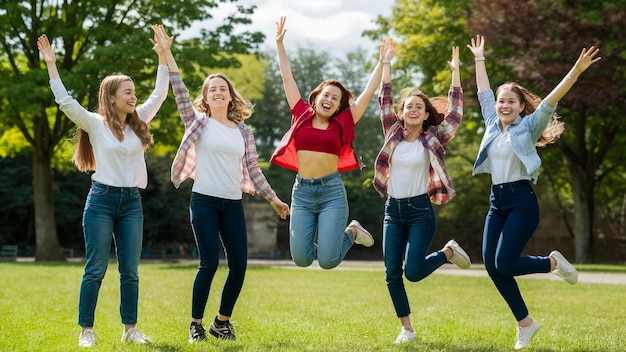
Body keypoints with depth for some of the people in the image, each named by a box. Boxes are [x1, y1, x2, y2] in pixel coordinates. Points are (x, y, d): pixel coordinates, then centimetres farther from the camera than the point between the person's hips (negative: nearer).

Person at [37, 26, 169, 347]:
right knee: (96, 269, -2)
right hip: (102, 200, -4)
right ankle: (86, 330, 5)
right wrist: (51, 65, -18)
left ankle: (130, 329, 13)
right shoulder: (96, 124, -4)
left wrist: (162, 57, 12)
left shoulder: (138, 122, 10)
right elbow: (65, 102, -14)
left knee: (130, 271, 6)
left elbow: (159, 95, 15)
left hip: (131, 202, 4)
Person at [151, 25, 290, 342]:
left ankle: (222, 322, 17)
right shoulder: (198, 122, 3)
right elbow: (180, 91, -7)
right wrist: (167, 52, -14)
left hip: (233, 204, 4)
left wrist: (273, 199, 11)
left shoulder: (243, 131, 11)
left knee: (239, 265, -1)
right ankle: (196, 325, 4)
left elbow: (252, 169, 13)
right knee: (209, 263, -10)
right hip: (204, 201, -4)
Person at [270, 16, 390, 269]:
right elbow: (287, 77, 12)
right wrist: (279, 43, 11)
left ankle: (352, 232, 22)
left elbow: (369, 91, 8)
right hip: (302, 191, 2)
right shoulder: (302, 116, 9)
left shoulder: (342, 123, 5)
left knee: (328, 261, -9)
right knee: (301, 259, -5)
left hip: (332, 191, -2)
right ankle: (326, 239, 29)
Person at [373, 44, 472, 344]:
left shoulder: (433, 139, -1)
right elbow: (384, 100, 5)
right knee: (392, 274, -1)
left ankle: (449, 252, 16)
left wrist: (455, 71, -7)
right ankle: (406, 329, 13)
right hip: (393, 210, 4)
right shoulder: (393, 134, 6)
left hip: (420, 211, -3)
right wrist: (386, 63, 3)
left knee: (412, 272, -13)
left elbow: (455, 111, -6)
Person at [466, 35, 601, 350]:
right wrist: (479, 58, 30)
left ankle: (553, 263, 11)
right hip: (496, 202, 7)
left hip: (522, 201, -7)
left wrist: (576, 71, -24)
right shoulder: (492, 124, 12)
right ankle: (525, 322, 14)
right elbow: (483, 91, 24)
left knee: (504, 264, -16)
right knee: (492, 267, 0)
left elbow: (552, 99, -13)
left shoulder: (529, 126, -2)